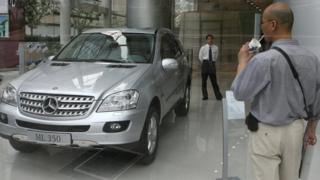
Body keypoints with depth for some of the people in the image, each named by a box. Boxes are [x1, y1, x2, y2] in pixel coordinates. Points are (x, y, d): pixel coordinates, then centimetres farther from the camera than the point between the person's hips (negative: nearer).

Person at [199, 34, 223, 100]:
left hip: (212, 64, 0)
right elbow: (200, 57, 9)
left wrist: (212, 62, 11)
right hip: (205, 63, 0)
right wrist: (204, 64, 9)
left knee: (214, 81, -1)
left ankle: (218, 96, 4)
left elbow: (216, 56, 16)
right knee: (204, 81, 2)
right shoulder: (203, 48, 2)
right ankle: (205, 96, 11)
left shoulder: (215, 48, 5)